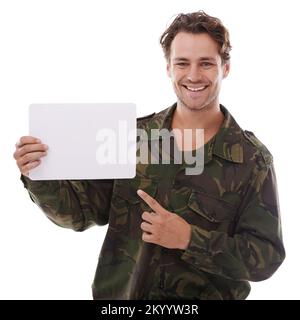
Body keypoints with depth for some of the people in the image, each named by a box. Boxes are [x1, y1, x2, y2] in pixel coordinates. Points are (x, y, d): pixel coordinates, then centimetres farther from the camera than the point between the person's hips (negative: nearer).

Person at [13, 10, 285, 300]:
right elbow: (80, 211, 3)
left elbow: (267, 257, -7)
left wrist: (189, 239, -18)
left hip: (205, 296, -1)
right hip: (117, 294, 2)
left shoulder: (253, 160, -6)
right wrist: (39, 176, -14)